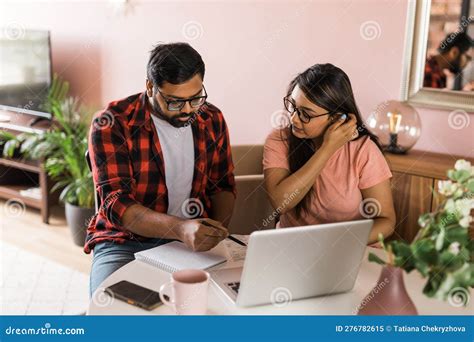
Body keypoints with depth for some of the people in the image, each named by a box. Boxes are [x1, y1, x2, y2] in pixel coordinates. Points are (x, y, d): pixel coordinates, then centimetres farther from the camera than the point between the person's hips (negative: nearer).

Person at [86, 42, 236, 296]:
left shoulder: (212, 119, 6)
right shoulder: (112, 123, -9)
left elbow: (222, 186, 16)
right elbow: (115, 202, -17)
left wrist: (217, 230, -6)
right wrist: (180, 228, -33)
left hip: (196, 240, 4)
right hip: (125, 241, -3)